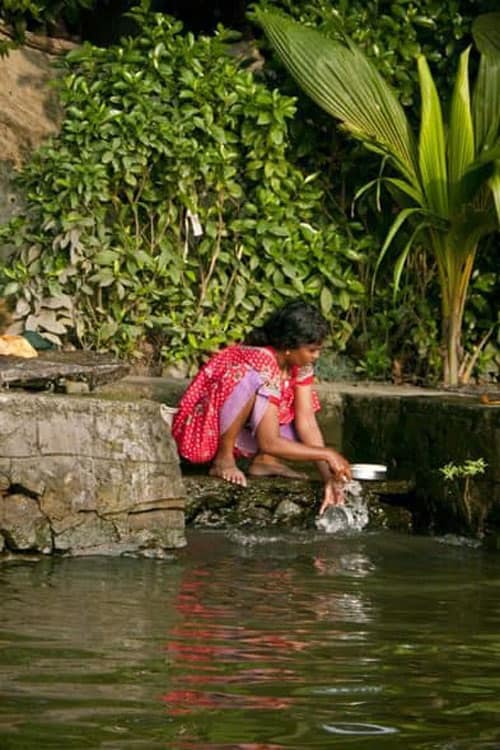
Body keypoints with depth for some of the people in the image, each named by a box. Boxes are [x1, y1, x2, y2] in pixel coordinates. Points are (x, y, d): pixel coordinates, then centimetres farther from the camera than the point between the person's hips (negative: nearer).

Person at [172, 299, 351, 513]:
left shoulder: (300, 365, -6)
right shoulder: (264, 364, -30)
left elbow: (307, 423, -11)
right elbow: (269, 443, -32)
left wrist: (329, 477, -20)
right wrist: (327, 454, -30)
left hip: (242, 434, 8)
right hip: (205, 430, -8)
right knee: (250, 379, -35)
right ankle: (223, 459, -23)